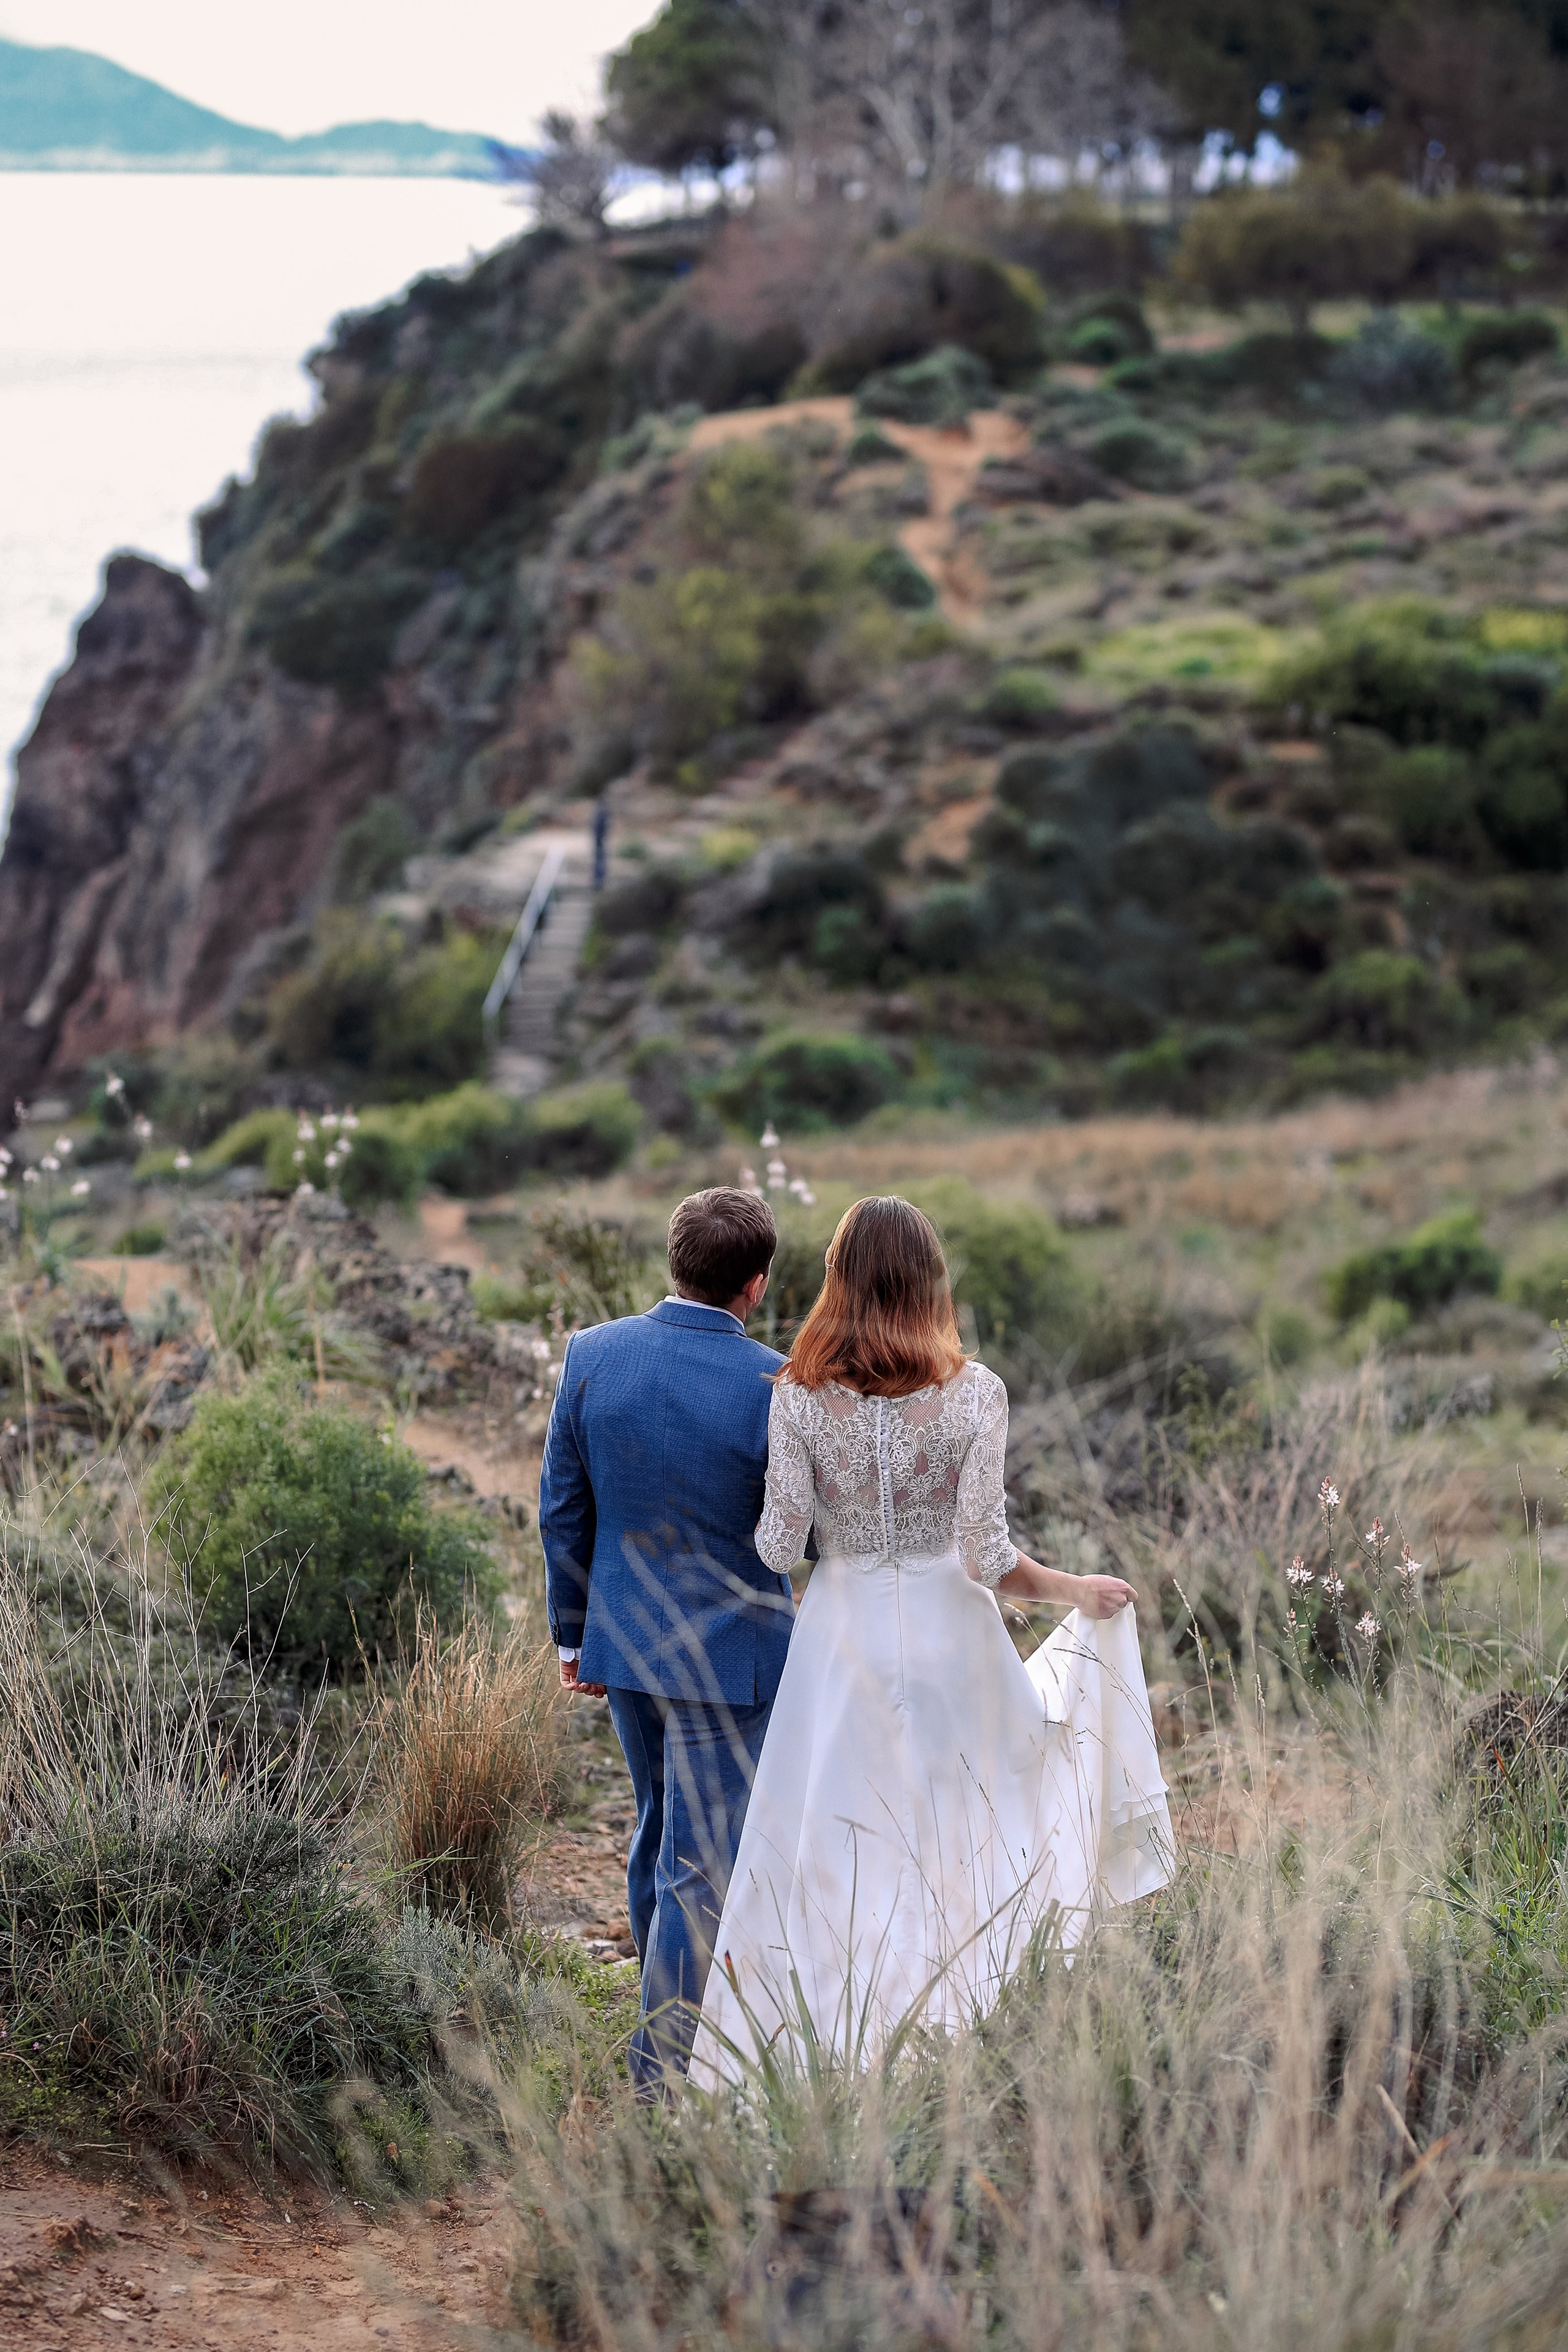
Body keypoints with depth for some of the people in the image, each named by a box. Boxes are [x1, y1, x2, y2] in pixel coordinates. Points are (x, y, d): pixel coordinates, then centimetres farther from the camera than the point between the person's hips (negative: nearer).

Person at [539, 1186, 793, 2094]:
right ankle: (668, 2063, 8)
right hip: (729, 1650, -5)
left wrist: (572, 1633, 12)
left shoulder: (591, 1355, -7)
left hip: (624, 1639, 6)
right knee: (701, 1860, 3)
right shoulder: (775, 1386, -20)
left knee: (660, 1828, 24)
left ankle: (670, 2013, 40)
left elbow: (563, 1513, 1)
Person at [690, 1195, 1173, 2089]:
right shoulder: (974, 1393, -10)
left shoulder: (799, 1395, -7)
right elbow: (988, 1556, -11)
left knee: (828, 1855, 8)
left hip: (844, 1636, 0)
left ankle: (812, 2062, 11)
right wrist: (1075, 1592, 6)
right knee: (960, 1841, 13)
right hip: (950, 1636, 0)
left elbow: (781, 1545, -7)